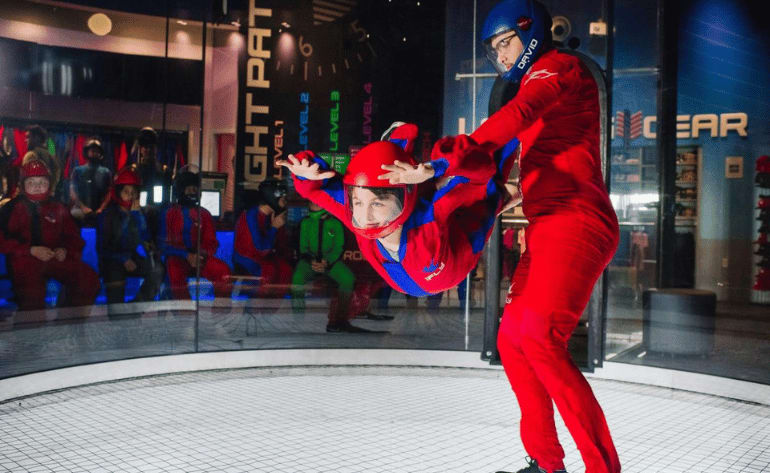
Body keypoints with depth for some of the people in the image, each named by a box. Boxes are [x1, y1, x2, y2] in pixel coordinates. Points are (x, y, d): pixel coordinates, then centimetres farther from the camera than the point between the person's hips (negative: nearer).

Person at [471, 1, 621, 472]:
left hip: (575, 220, -10)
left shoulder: (559, 67, -1)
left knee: (540, 338, -24)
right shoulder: (536, 85, 28)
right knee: (512, 339, 9)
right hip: (546, 229, 10)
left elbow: (519, 115, -21)